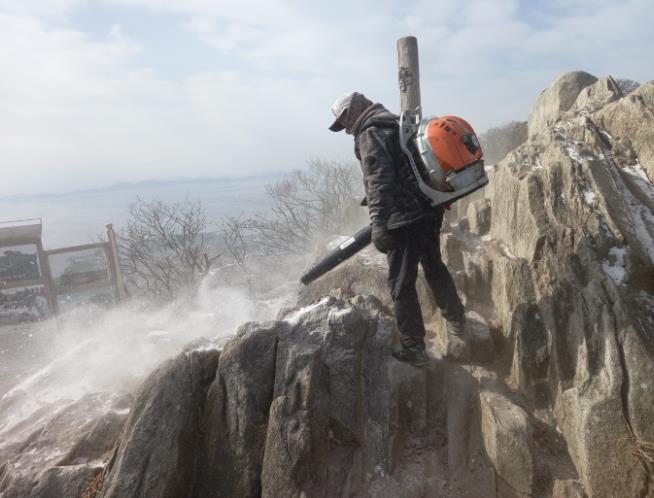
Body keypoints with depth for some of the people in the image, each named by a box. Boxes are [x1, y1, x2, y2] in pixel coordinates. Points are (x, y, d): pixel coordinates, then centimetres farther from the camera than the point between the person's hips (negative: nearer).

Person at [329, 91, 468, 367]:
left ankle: (413, 349, 11)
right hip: (430, 211, 10)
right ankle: (457, 329, 34)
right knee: (435, 269, 22)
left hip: (405, 220, -10)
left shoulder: (370, 134, -8)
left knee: (402, 284, 1)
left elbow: (379, 180, -21)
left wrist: (378, 223, -26)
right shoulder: (396, 124, 20)